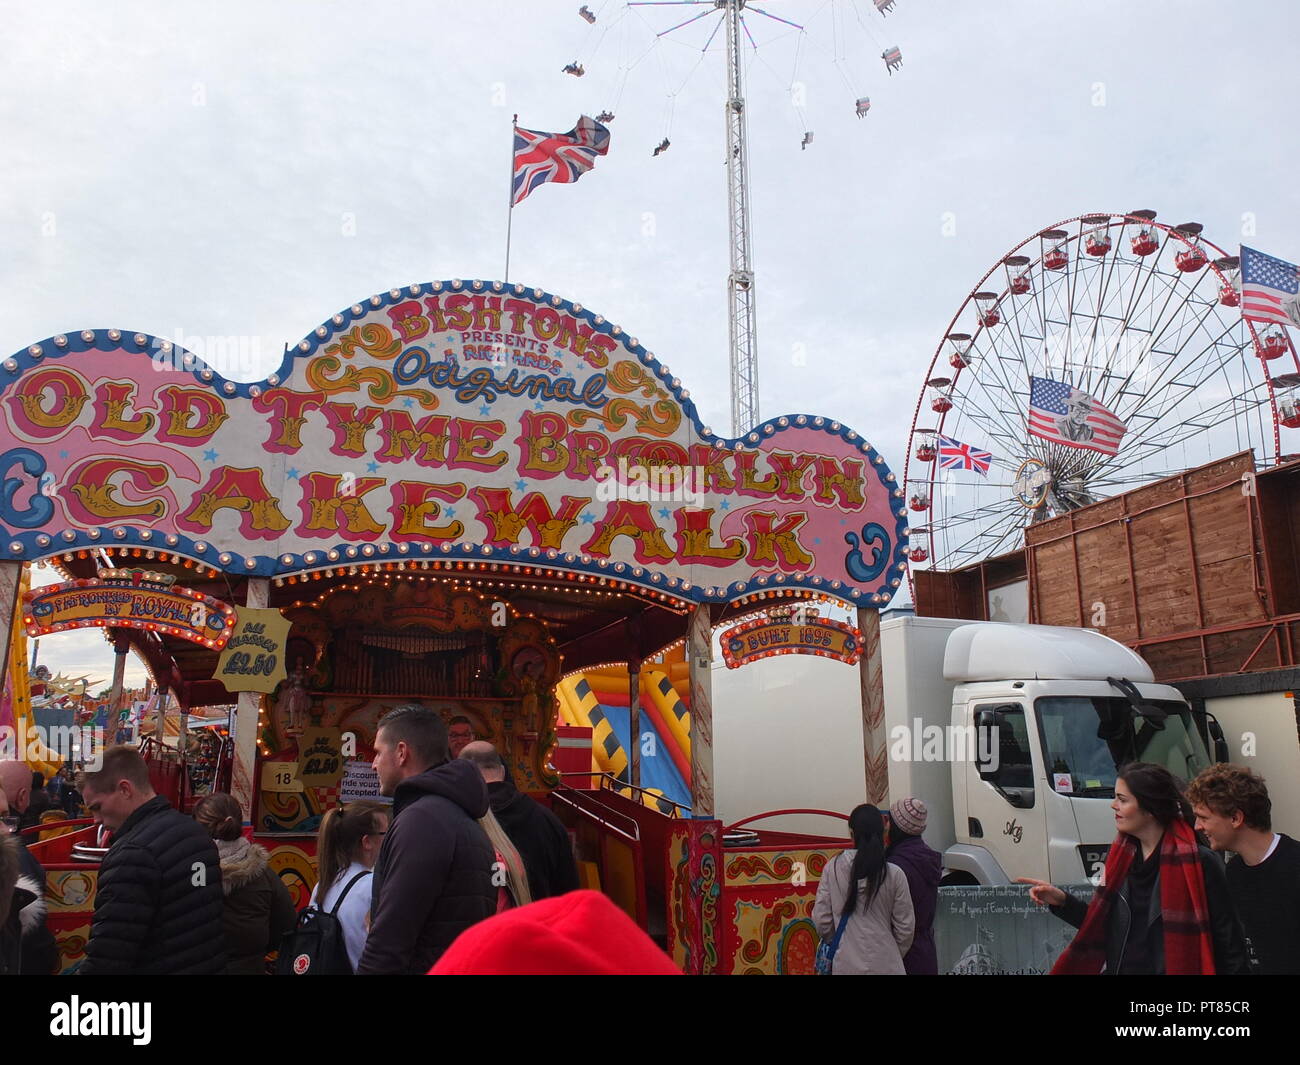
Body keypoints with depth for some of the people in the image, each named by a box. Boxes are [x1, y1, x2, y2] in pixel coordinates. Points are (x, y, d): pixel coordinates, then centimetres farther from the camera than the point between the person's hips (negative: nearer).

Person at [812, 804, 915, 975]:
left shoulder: (833, 868, -8)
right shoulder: (894, 874, -9)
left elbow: (821, 920, -3)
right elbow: (905, 927, -2)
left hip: (846, 964, 1)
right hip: (884, 965, 0)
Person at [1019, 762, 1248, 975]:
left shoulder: (1199, 862, -12)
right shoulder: (1122, 855, 5)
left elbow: (1229, 941, -9)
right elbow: (1101, 925, 11)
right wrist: (1061, 901, 0)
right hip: (1118, 967, 6)